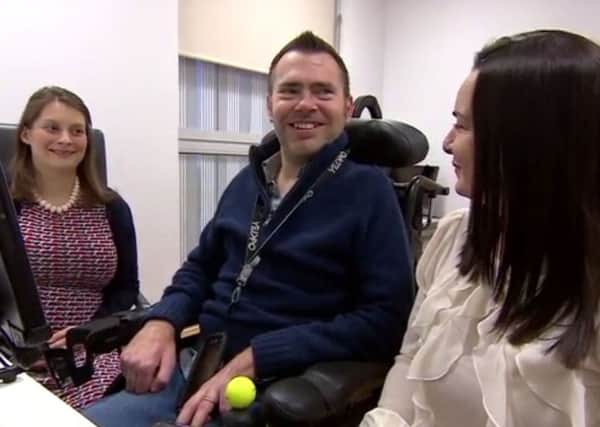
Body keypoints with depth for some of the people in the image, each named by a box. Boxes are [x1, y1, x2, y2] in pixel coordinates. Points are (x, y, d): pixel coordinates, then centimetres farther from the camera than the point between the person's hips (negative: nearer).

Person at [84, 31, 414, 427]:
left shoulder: (367, 190, -8)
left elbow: (385, 317, -15)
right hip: (192, 366, 6)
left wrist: (255, 358, -20)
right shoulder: (248, 180, 10)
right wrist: (161, 323, -3)